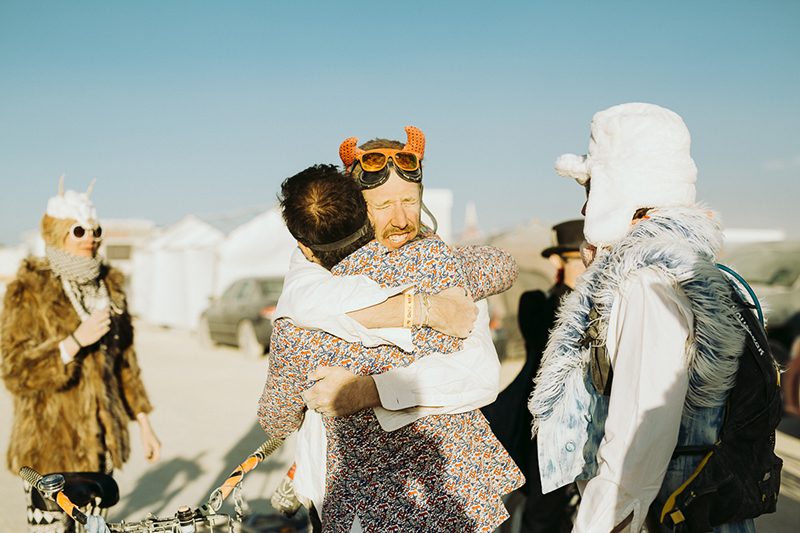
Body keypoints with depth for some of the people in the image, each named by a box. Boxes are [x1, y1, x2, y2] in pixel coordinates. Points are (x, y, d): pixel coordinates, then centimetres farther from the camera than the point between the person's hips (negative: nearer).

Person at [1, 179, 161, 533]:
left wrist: (143, 422, 13)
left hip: (99, 438, 5)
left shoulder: (108, 284, 9)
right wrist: (76, 340, -23)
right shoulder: (30, 290, -8)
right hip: (50, 443, -5)